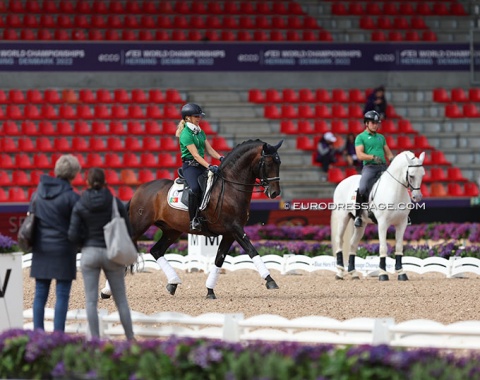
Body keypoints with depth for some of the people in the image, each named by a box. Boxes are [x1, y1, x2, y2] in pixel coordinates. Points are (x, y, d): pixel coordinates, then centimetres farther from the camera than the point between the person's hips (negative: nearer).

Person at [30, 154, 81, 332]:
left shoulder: (38, 192, 4)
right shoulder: (71, 197, -12)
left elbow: (31, 217, 10)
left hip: (41, 249, 5)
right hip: (63, 249, -5)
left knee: (40, 294, 9)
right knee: (62, 295, -1)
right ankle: (58, 335, -4)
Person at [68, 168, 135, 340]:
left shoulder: (80, 205, -5)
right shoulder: (115, 202, -5)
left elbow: (73, 235, -8)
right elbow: (127, 230, -1)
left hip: (89, 255, -1)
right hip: (112, 255, 1)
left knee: (91, 301, 3)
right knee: (121, 300, 12)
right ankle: (131, 340, 12)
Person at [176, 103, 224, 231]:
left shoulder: (200, 132, 15)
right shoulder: (186, 134, -12)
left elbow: (209, 149, 12)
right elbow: (195, 155, -19)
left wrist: (220, 158, -7)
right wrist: (209, 166, -29)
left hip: (201, 165, 9)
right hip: (190, 166, -9)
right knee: (195, 188, -33)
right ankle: (193, 220, -29)